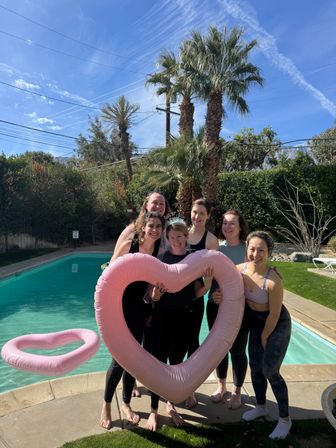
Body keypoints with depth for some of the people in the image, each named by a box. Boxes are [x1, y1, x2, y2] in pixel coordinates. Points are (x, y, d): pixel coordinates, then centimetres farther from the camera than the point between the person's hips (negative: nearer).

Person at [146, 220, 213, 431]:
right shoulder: (161, 258, -8)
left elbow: (196, 293, 1)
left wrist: (208, 283, -17)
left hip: (184, 317, 2)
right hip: (162, 316, -2)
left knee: (177, 362, 16)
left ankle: (171, 406, 38)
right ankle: (154, 410, 27)